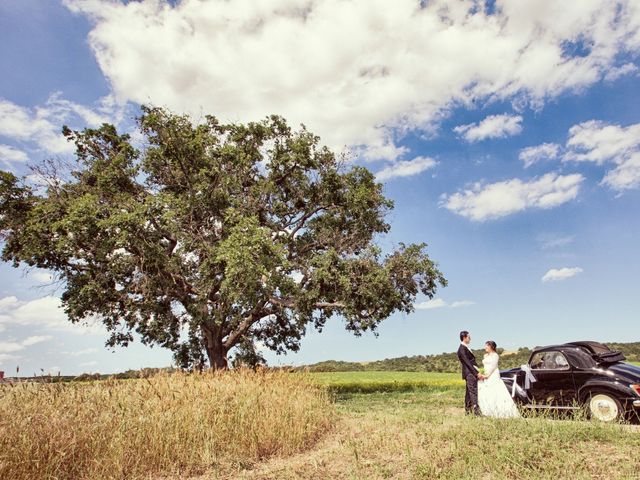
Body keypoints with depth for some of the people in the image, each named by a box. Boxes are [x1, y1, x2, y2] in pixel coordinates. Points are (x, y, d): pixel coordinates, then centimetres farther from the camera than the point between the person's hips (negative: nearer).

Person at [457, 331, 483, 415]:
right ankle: (476, 411, -17)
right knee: (473, 392, -13)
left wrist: (477, 372, 12)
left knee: (469, 392, 12)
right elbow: (468, 363, -20)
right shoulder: (462, 349, -15)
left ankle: (468, 410, 17)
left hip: (472, 373, 10)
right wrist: (477, 373, -19)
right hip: (469, 373, -10)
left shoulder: (465, 348, 17)